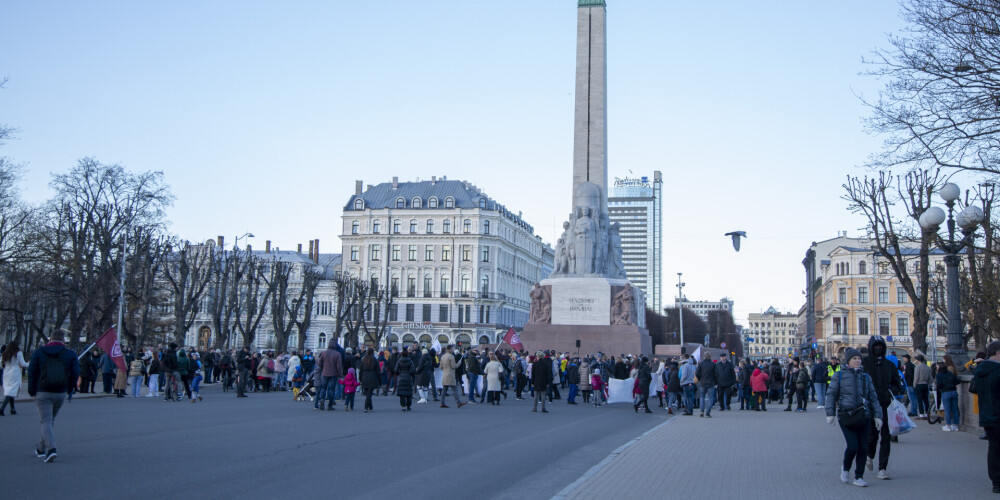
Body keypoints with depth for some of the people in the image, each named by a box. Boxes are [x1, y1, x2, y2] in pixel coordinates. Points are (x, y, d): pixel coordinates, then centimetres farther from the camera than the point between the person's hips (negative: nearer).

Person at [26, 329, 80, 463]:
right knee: (51, 419, 19)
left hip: (42, 393, -3)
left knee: (46, 421, -4)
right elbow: (75, 373, 1)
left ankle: (51, 449, -22)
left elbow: (31, 372, -2)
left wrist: (32, 392, 4)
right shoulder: (70, 354, 3)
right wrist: (68, 390, 11)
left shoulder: (38, 352, 0)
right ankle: (41, 449, 27)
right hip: (61, 393, 3)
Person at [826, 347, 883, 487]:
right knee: (853, 446, -12)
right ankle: (845, 469, 16)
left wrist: (877, 415, 6)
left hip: (864, 417, 3)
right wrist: (830, 413, -6)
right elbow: (831, 394, 2)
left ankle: (859, 477, 13)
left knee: (863, 447, 1)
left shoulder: (865, 376, 12)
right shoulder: (840, 375, 3)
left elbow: (873, 397, 14)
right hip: (846, 416, -3)